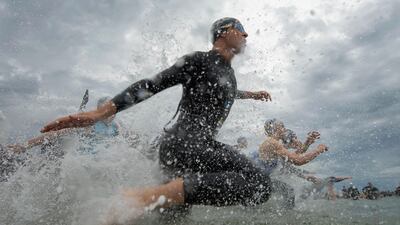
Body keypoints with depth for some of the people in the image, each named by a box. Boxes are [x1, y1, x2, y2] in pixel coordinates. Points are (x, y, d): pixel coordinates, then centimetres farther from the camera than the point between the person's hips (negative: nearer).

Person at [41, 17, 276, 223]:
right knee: (258, 183, -26)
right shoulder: (199, 60, -5)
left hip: (199, 146, 10)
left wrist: (251, 94, 59)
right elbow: (151, 85, -11)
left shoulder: (228, 71, 22)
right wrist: (100, 113, -15)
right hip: (183, 143, -10)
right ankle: (144, 197, -30)